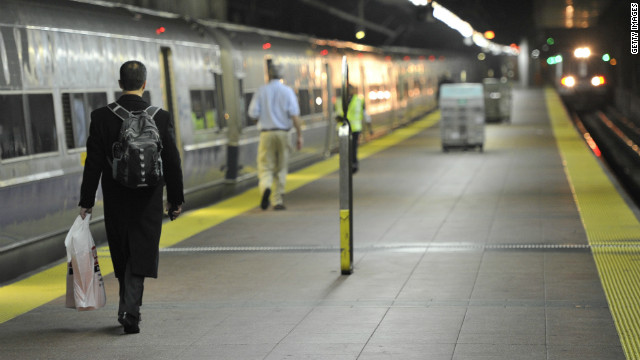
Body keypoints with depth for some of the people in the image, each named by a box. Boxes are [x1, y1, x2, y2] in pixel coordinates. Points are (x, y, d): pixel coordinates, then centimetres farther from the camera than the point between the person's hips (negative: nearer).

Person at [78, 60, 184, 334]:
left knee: (122, 257, 15)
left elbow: (93, 164, -6)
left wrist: (86, 202, 2)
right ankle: (130, 311, -10)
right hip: (148, 201, -1)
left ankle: (129, 309, 27)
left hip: (115, 201, 1)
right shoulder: (161, 118, -7)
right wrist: (176, 199, 9)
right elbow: (172, 163, -3)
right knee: (140, 257, 3)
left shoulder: (101, 117, -7)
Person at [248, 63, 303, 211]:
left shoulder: (262, 91, 1)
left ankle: (265, 187, -28)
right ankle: (278, 201, 12)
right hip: (283, 132, 0)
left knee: (265, 167, 3)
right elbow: (294, 115, -8)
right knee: (281, 168, 11)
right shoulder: (287, 91, -1)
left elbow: (253, 113, -4)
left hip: (266, 133, 0)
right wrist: (300, 135, -5)